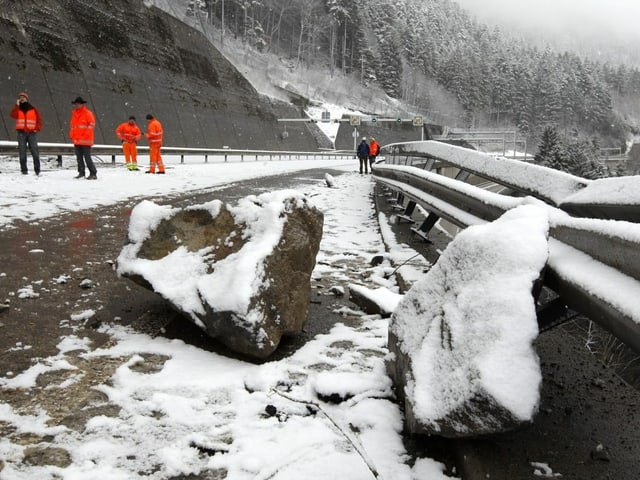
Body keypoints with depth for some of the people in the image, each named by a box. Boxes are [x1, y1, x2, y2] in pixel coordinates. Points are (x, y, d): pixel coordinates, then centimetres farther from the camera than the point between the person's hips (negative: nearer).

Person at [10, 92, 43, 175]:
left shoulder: (33, 109, 10)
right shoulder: (17, 109, 12)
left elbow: (39, 120, 10)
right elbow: (13, 115, -8)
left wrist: (37, 128, -4)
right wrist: (17, 105, -10)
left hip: (32, 133, -1)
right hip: (21, 133, 1)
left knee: (35, 151, -6)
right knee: (22, 152, -2)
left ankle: (37, 169, -3)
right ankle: (24, 170, -1)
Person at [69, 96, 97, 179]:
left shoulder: (88, 113, -6)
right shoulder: (74, 114, 15)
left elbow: (91, 126, -9)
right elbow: (72, 125, 21)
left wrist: (85, 136, -12)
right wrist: (72, 135, 9)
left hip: (85, 141, -7)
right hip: (76, 141, 7)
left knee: (87, 158, -10)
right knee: (79, 158, 11)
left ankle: (93, 174, -6)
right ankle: (81, 173, 18)